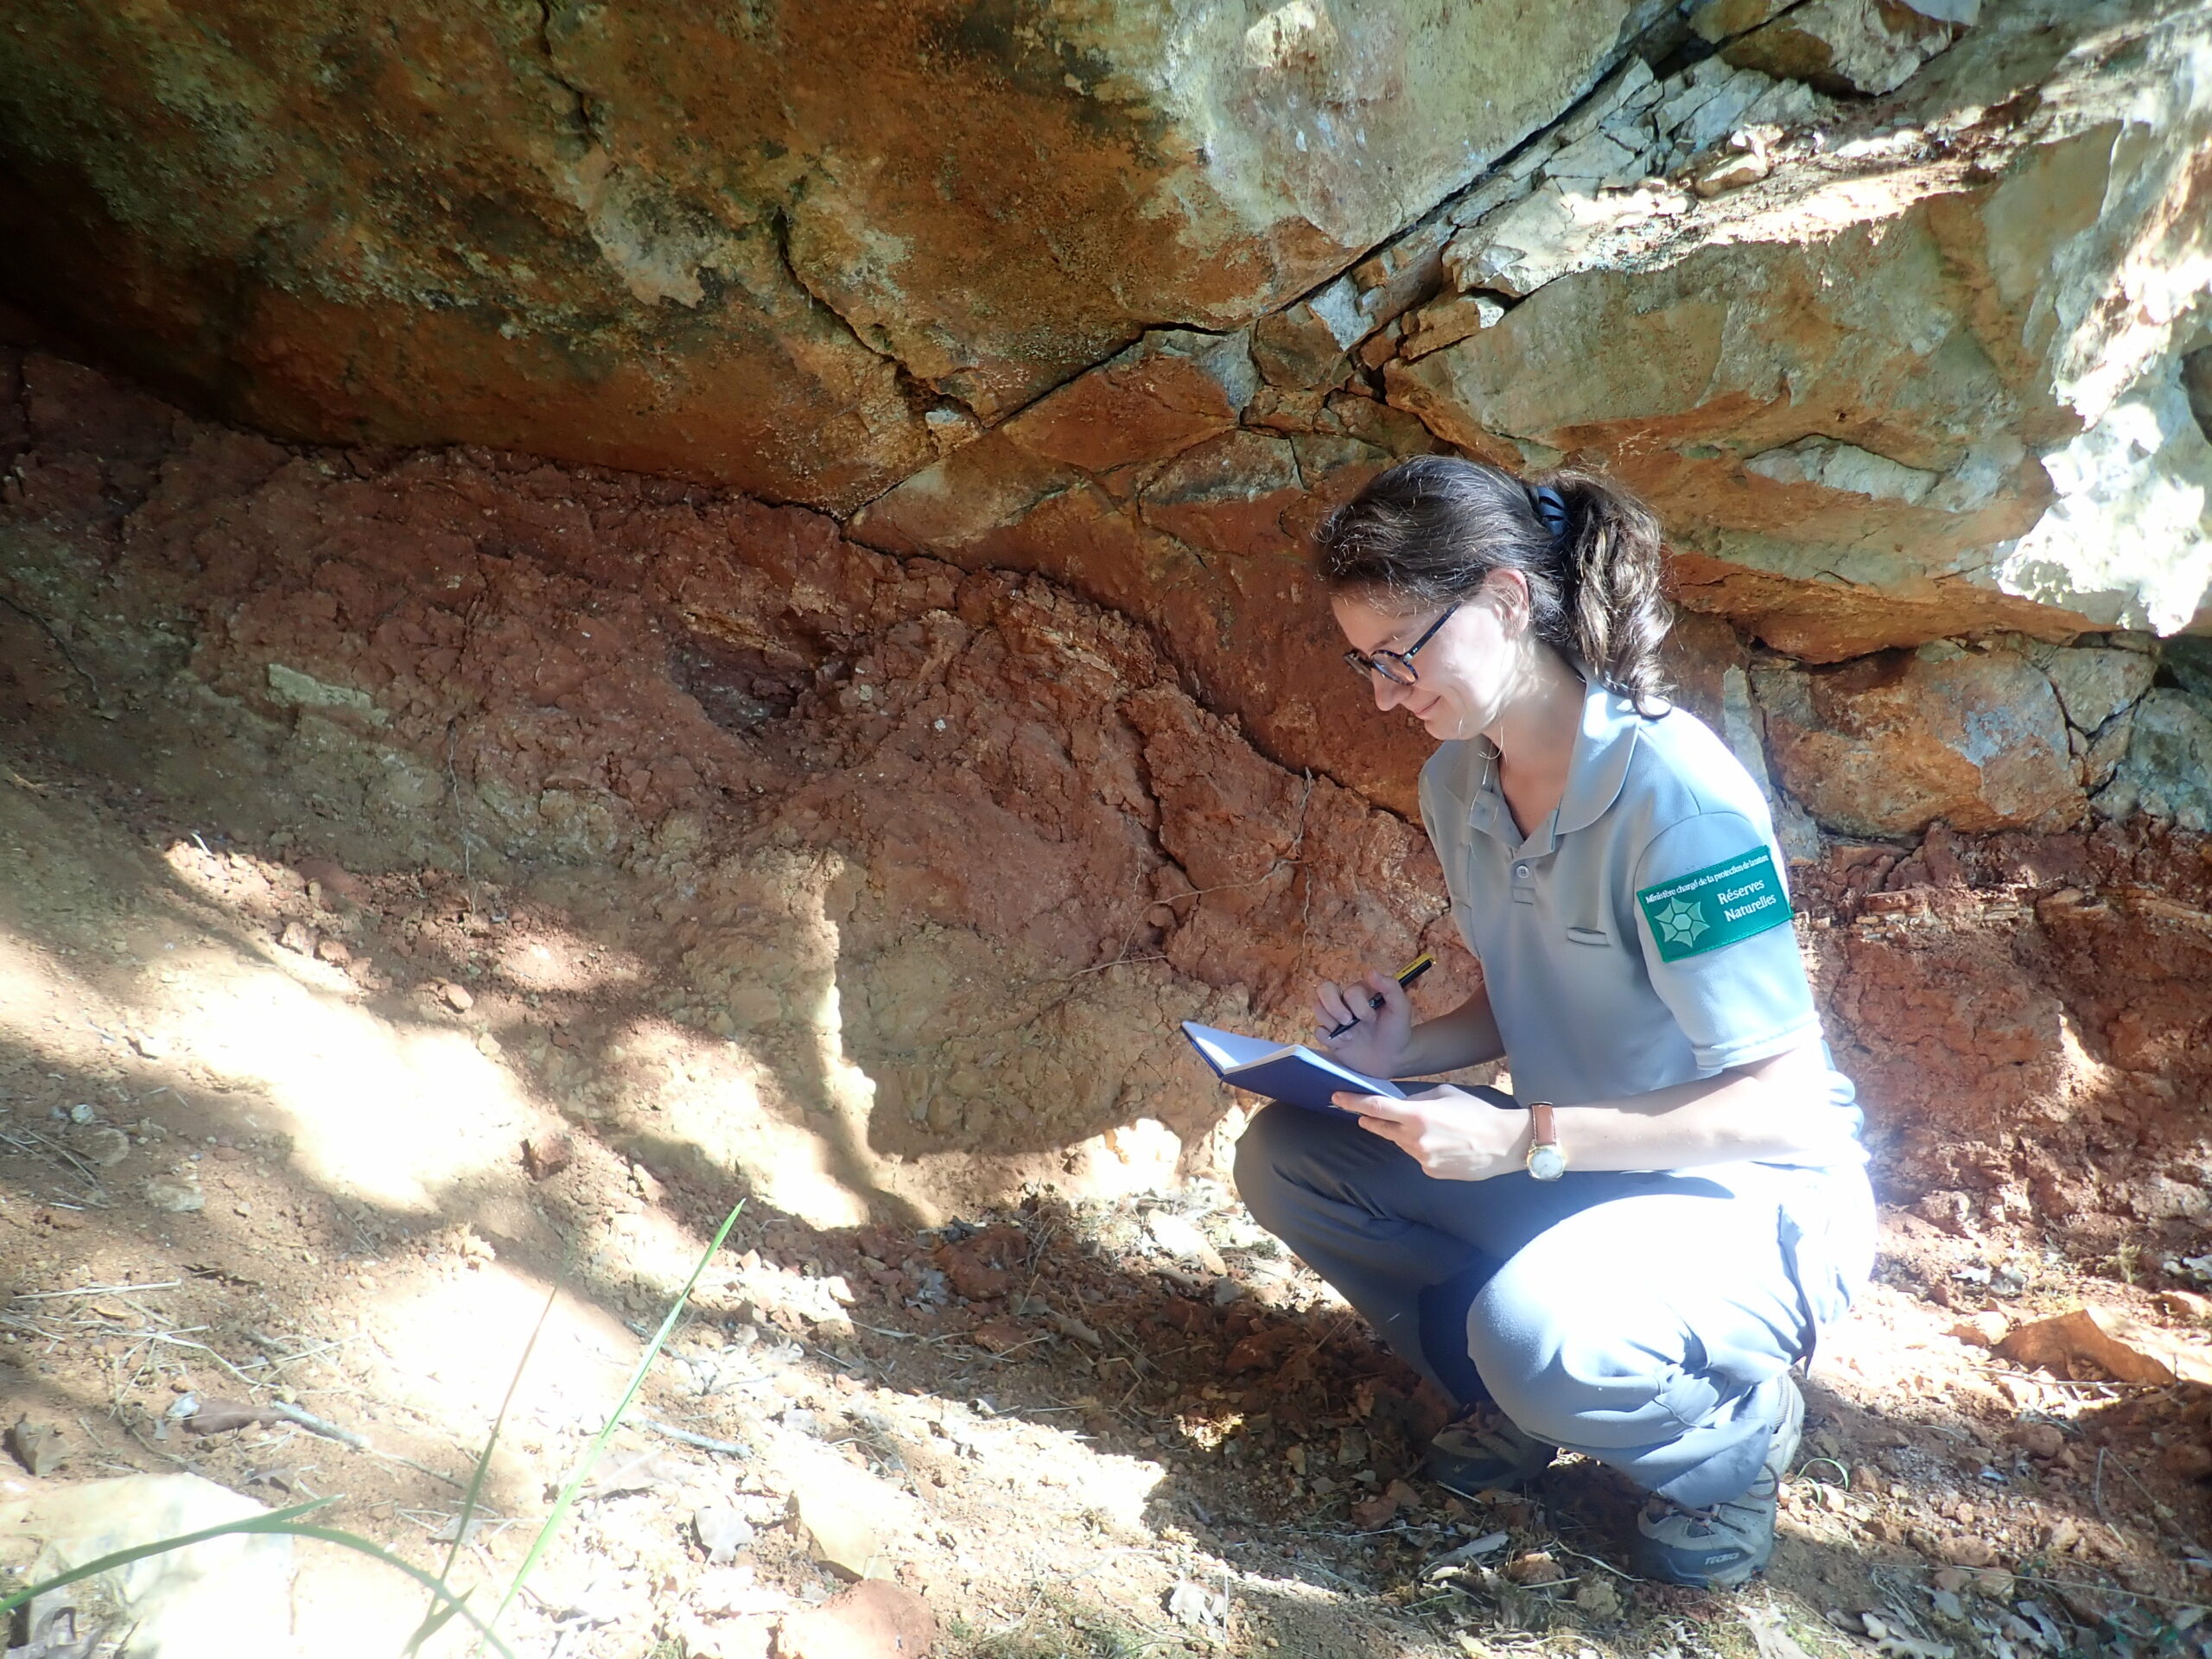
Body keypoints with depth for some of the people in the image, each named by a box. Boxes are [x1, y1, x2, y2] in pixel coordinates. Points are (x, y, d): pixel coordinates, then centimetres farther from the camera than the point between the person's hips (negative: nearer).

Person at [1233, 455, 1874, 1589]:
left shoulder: (1673, 791, -25)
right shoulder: (1457, 781, -1)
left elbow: (1782, 1103, -25)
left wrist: (1523, 1137, -29)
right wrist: (1404, 1053, -8)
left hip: (1754, 1199, -7)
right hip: (1572, 1167, 7)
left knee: (1536, 1330, -36)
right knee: (1284, 1157, -9)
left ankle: (1734, 1432, -1)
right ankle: (1519, 1392, 7)